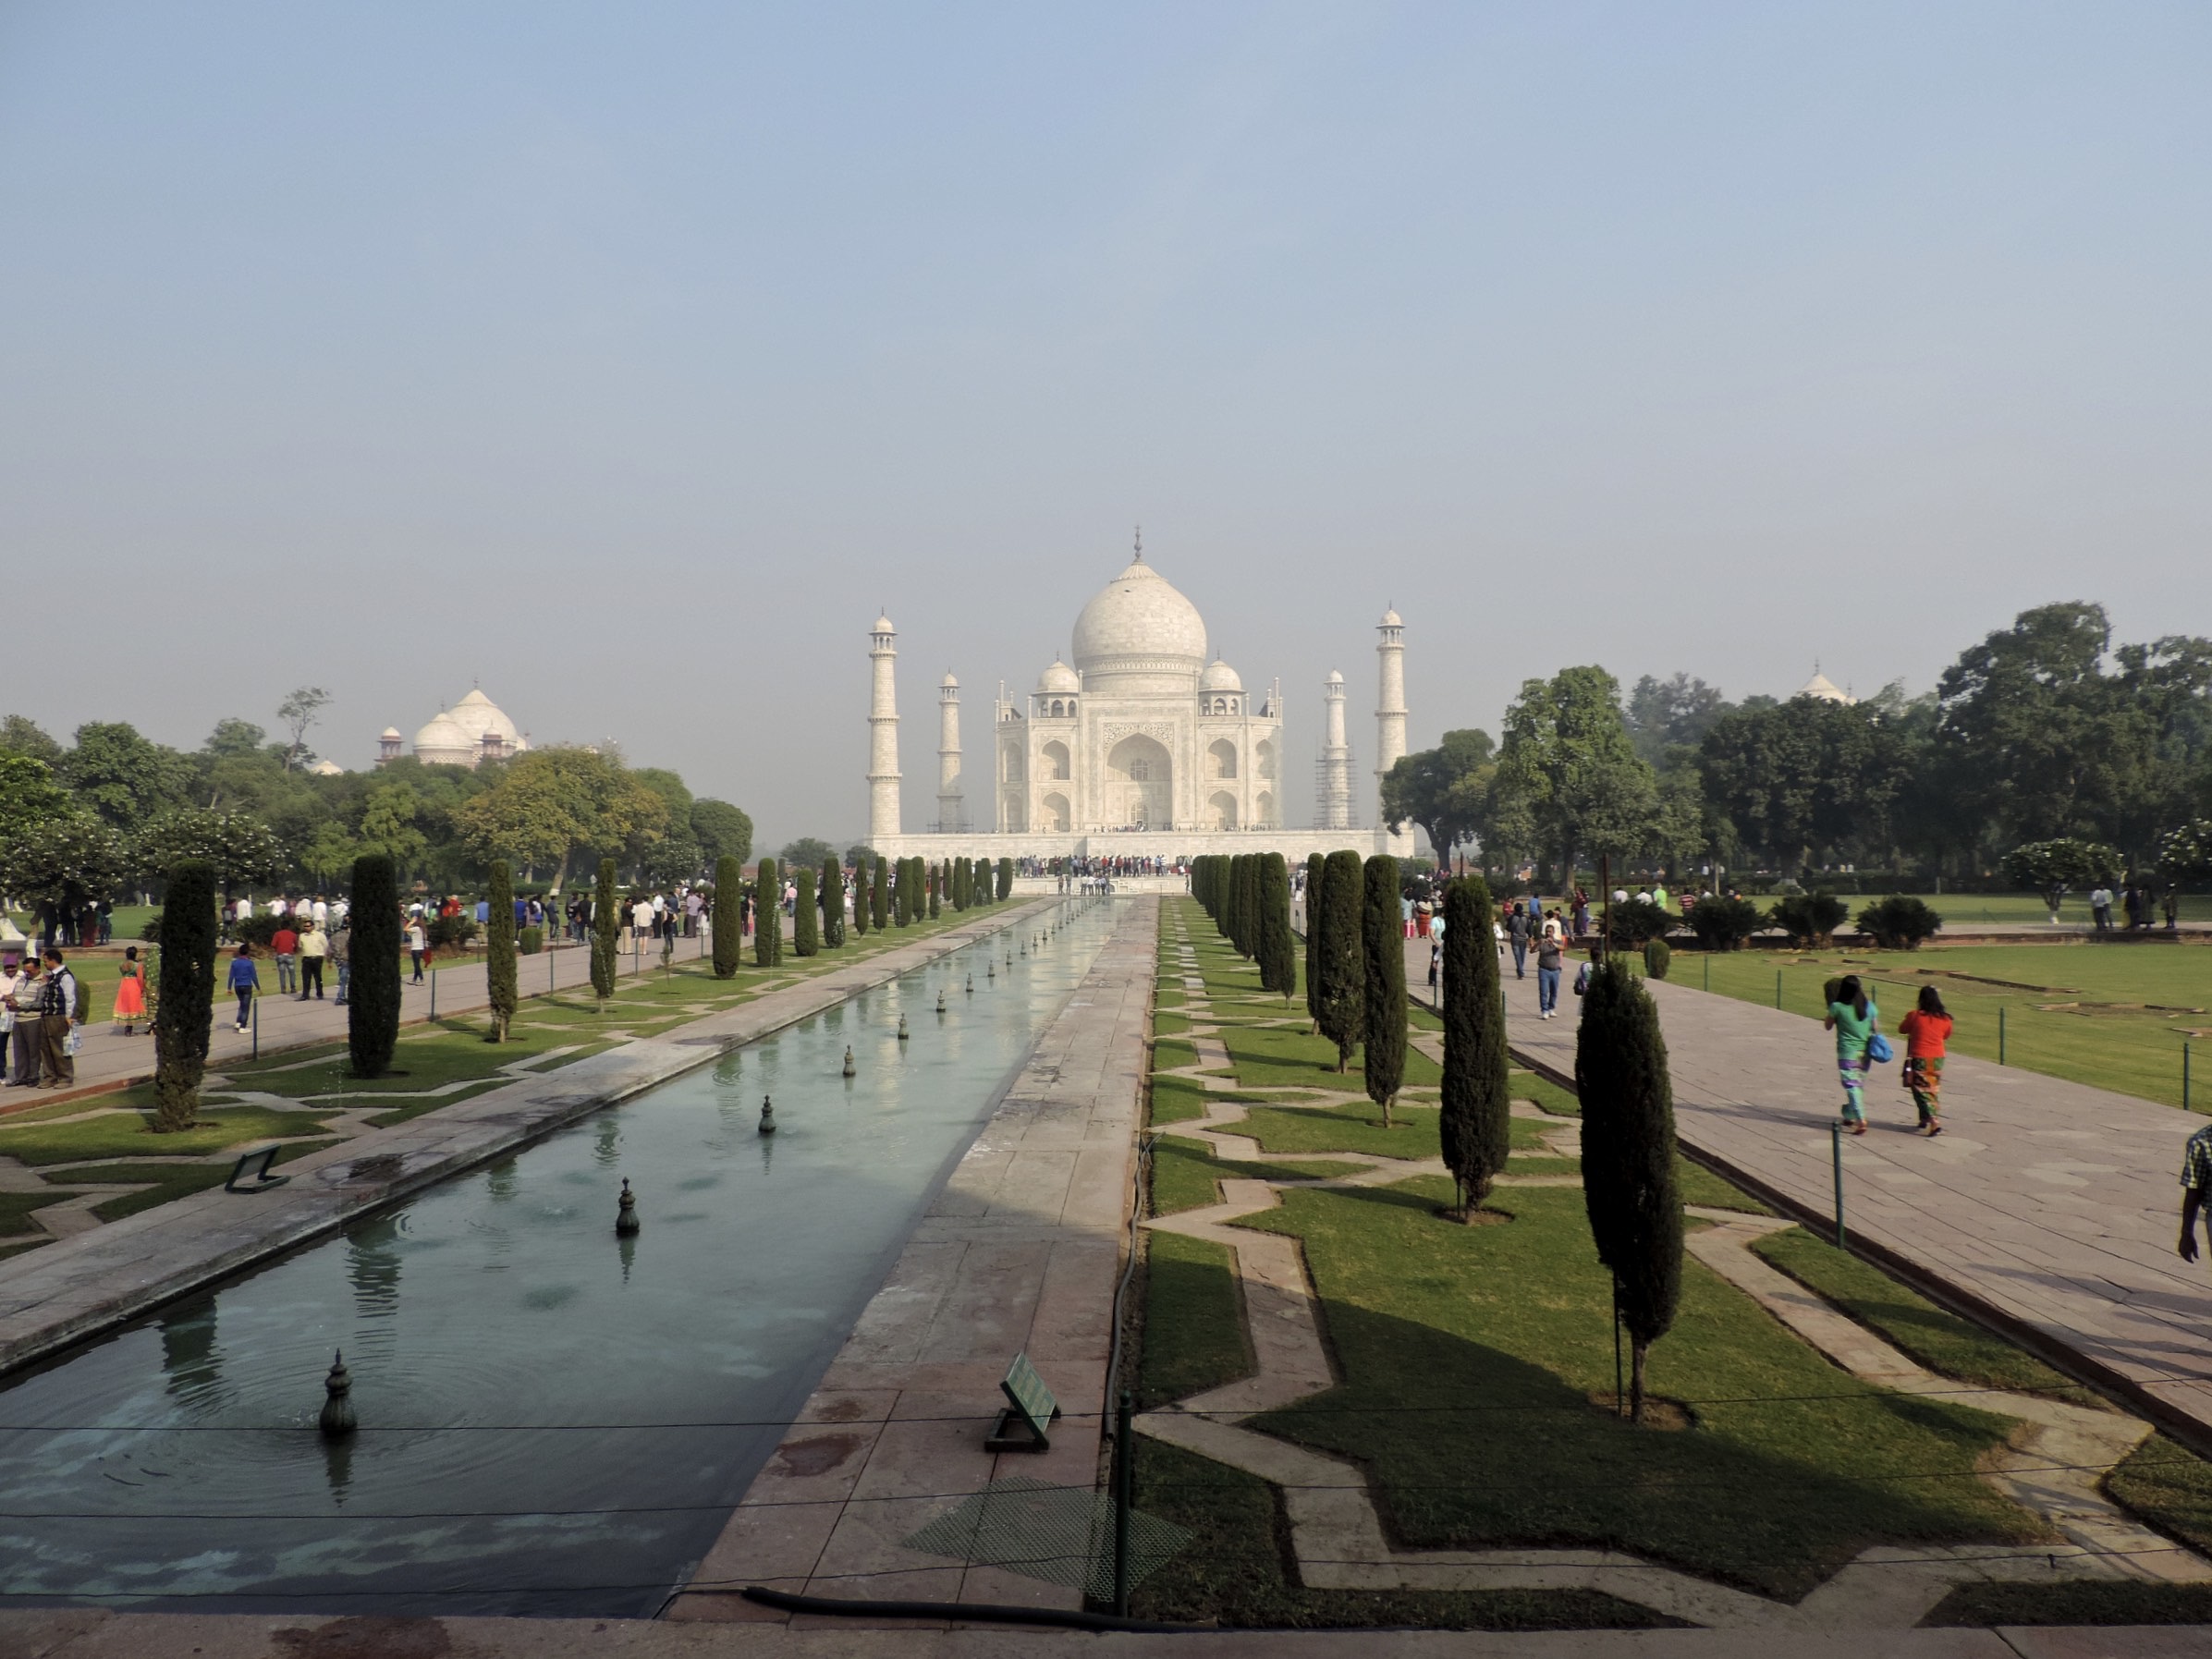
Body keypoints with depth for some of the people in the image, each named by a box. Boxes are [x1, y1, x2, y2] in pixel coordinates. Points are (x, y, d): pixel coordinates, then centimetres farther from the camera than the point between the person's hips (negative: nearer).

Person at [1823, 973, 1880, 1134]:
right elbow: (1876, 1028, 7)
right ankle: (1850, 1116, 30)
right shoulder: (1869, 1006, -2)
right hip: (1865, 1052, 5)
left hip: (1847, 1053, -4)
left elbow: (1827, 1027, 1)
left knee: (1852, 1086, -5)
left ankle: (1861, 1121, -16)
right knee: (1858, 1085, 18)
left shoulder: (1837, 1007, -12)